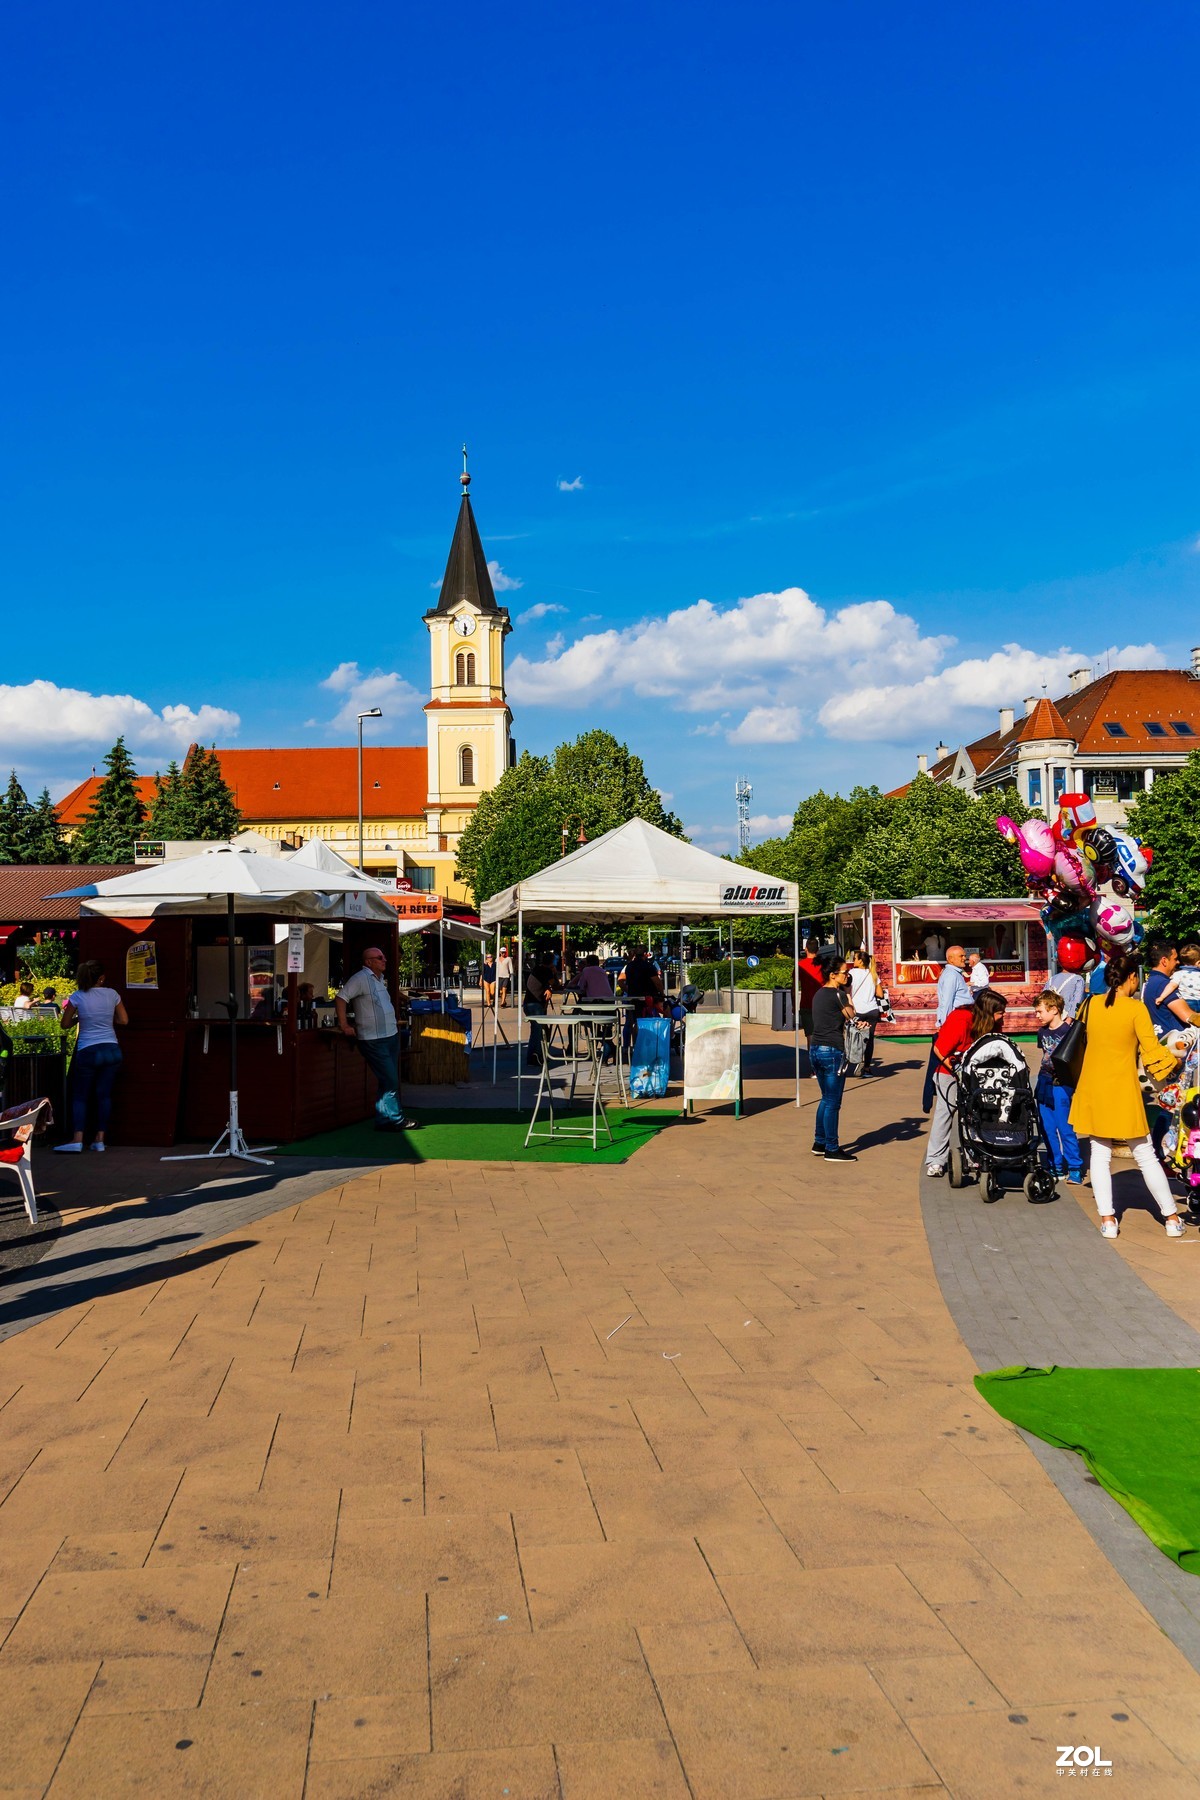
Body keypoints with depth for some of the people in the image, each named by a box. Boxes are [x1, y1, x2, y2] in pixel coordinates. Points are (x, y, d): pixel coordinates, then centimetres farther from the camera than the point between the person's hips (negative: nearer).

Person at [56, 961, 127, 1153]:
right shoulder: (112, 994, 0)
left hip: (88, 1052, -2)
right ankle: (100, 1139, 6)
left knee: (80, 1096, 5)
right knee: (104, 1095, 7)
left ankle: (78, 1139, -7)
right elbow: (124, 1020, 9)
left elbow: (65, 1025, 2)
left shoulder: (77, 997, -6)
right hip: (112, 1050, 2)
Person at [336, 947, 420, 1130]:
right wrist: (344, 1026, -20)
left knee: (391, 1080, 12)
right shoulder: (361, 978, -14)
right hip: (373, 1041, -9)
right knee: (390, 1080, -9)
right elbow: (340, 997, -20)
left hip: (391, 1036, 9)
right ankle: (396, 1120, 0)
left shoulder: (380, 979, 14)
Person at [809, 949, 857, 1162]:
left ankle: (819, 1143, 26)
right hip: (832, 1051, -9)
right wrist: (847, 994, 8)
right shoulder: (837, 994, -13)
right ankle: (832, 1150, 5)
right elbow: (851, 1015, 1)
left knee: (826, 1099, 20)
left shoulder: (819, 993, 12)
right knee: (833, 1102, -1)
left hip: (815, 1049, 9)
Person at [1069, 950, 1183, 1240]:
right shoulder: (1136, 1008, -12)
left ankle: (1107, 1219, 7)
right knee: (1146, 1156, 7)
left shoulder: (1091, 1005, -1)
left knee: (1100, 1153, 11)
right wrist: (1174, 1058, 6)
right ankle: (1172, 1218, 15)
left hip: (1093, 1089, 3)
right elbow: (1152, 1050, -11)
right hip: (1123, 1091, -3)